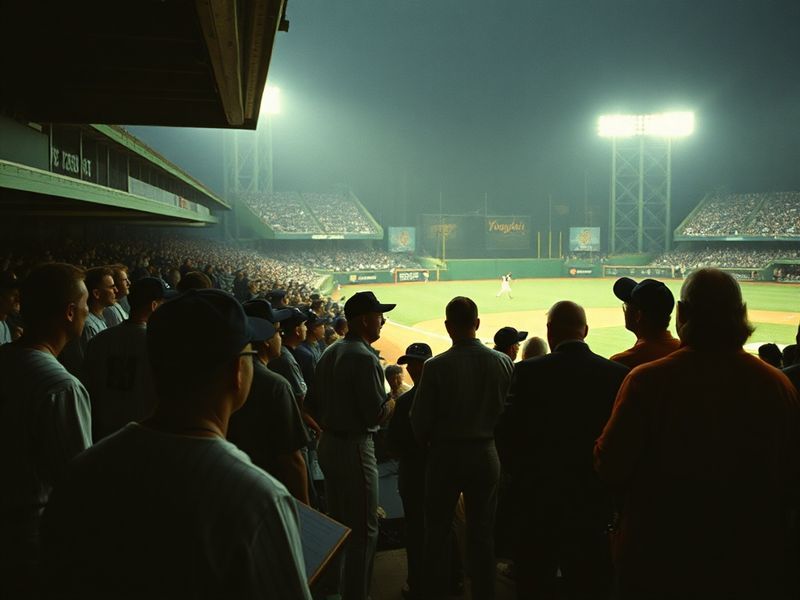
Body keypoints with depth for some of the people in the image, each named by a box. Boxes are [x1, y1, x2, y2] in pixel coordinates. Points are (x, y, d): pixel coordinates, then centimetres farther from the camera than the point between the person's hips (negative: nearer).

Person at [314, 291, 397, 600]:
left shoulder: (329, 353, 8)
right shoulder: (364, 357, -20)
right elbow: (376, 415, -21)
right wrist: (394, 399, -4)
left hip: (328, 444, 10)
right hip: (354, 448, -10)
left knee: (337, 522, 23)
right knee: (364, 529, 2)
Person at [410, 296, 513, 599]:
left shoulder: (436, 366, -16)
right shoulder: (503, 362, -9)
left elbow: (420, 420, -11)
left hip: (445, 454, -2)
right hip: (486, 455, 2)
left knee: (437, 531, 14)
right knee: (482, 532, 15)